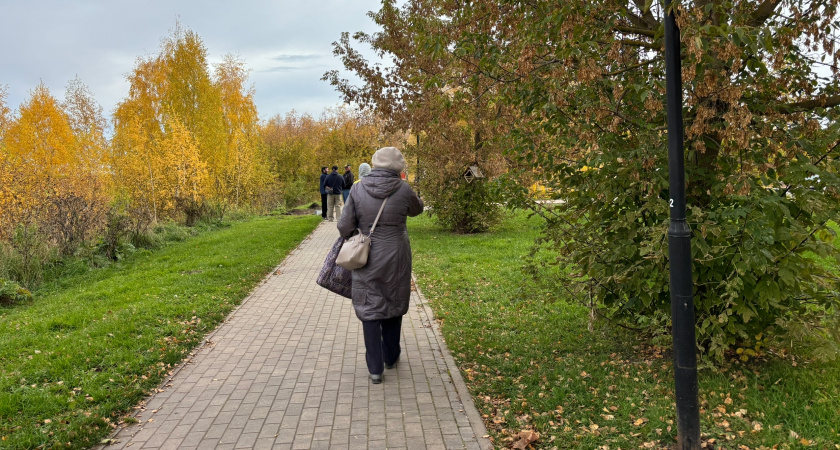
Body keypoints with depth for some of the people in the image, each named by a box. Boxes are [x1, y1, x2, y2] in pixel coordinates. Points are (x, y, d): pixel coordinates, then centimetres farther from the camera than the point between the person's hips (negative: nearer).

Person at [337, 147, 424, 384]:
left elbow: (345, 226, -7)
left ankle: (375, 368, 8)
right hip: (395, 258, 1)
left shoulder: (358, 188, -9)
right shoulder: (403, 189, -11)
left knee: (369, 309, 9)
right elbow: (417, 209, 10)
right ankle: (391, 357, 35)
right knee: (393, 304, 20)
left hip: (367, 258, 0)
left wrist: (352, 235, 14)